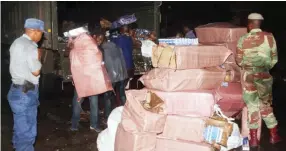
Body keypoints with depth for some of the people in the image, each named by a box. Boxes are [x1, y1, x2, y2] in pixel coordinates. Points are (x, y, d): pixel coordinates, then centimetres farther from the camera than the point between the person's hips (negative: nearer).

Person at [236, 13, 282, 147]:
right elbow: (274, 59, 2)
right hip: (264, 74, 1)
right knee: (266, 104, 16)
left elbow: (239, 60, 0)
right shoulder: (269, 37, -3)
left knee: (252, 105, 8)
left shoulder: (243, 39, -6)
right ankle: (274, 135, 24)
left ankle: (254, 138, 12)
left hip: (248, 74, -1)